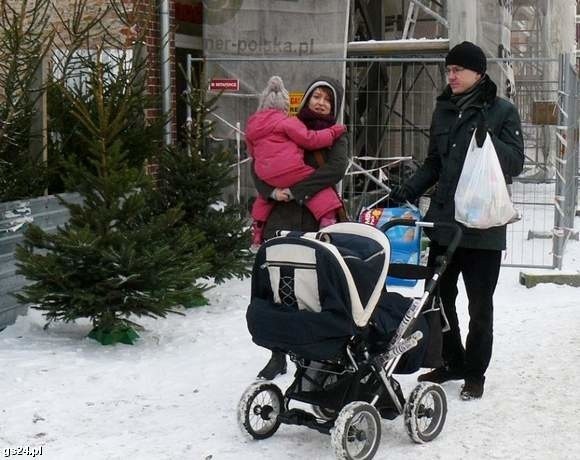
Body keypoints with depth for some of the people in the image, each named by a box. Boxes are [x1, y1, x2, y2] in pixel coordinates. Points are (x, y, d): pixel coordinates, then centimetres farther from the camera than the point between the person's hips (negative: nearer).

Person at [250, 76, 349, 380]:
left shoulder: (336, 137, 10)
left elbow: (336, 170, -9)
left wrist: (295, 190, -15)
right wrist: (272, 191, -11)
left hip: (316, 222, -1)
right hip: (281, 220, 1)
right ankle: (278, 355, 9)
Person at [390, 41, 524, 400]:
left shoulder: (502, 111, -3)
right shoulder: (444, 110, 12)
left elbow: (516, 163, -8)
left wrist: (487, 139, -22)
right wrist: (409, 189, 4)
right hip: (443, 220, 5)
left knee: (480, 304, 5)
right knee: (439, 297, 11)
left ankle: (475, 372, 17)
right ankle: (452, 362, 28)